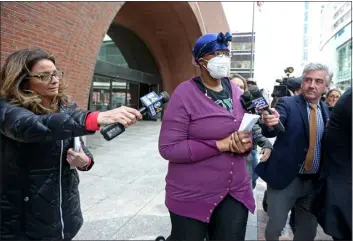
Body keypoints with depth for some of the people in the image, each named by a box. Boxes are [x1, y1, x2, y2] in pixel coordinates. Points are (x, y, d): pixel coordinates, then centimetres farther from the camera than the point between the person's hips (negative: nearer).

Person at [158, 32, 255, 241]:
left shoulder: (236, 91, 4)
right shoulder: (185, 94, -15)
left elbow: (247, 131, 14)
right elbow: (168, 148, -20)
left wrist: (246, 144, -11)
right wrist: (221, 145, -23)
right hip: (192, 197, -5)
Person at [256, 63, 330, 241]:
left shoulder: (326, 110, 7)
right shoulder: (287, 104, -8)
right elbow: (270, 132, -25)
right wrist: (270, 123, -47)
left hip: (315, 181, 5)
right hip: (285, 178, -4)